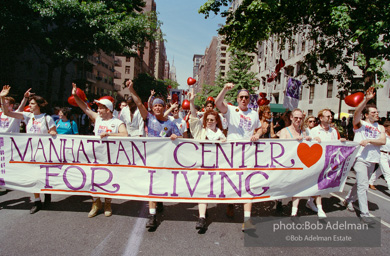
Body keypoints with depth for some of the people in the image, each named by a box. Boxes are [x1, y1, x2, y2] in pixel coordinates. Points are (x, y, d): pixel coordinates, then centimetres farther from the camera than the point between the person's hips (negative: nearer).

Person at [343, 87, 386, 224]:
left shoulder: (380, 127, 13)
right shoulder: (360, 124, 2)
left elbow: (383, 141, -3)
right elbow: (357, 112, -19)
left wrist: (369, 140, -18)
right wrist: (366, 99, -29)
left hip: (373, 159, 5)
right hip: (360, 158, -5)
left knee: (361, 183, 16)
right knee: (363, 185, -10)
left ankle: (349, 199, 38)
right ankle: (364, 213, -6)